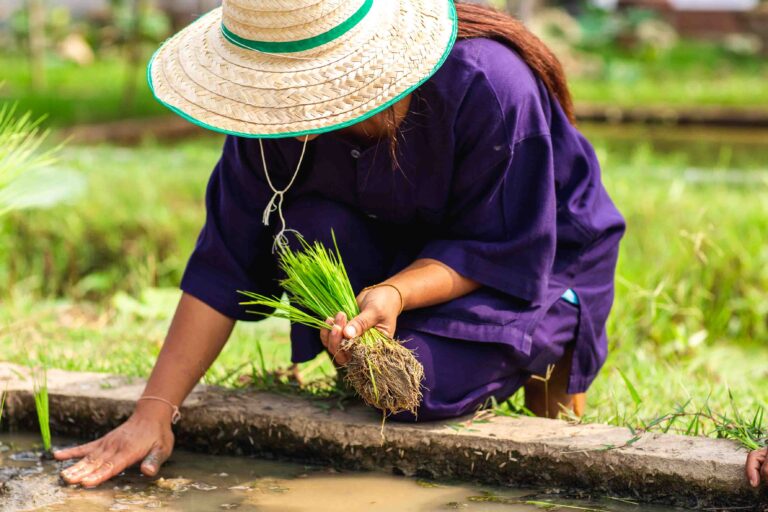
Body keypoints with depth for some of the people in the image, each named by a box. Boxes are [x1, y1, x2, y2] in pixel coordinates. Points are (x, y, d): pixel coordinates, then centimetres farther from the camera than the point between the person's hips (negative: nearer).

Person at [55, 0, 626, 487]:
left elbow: (502, 252, -25)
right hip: (399, 244, 4)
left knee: (426, 382, -30)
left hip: (542, 260, -4)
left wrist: (395, 291, -43)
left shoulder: (489, 90, -35)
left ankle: (550, 344, 4)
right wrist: (154, 411, -24)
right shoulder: (284, 105, -20)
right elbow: (225, 261, -18)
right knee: (306, 228, -28)